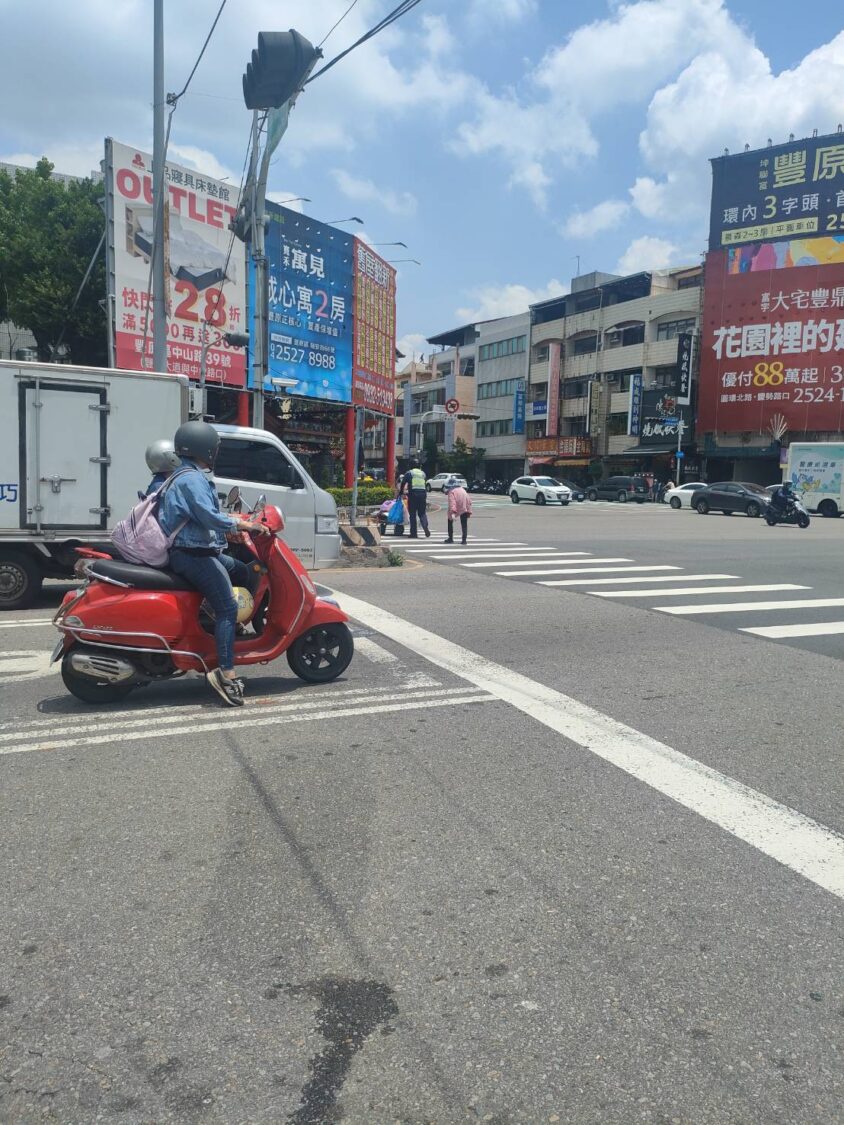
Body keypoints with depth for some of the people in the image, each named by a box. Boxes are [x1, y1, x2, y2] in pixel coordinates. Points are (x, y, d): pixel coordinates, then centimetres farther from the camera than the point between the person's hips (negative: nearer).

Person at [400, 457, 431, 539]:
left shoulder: (409, 473, 1)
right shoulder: (423, 473, 15)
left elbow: (403, 483, -1)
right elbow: (424, 485, 17)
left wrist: (401, 492, 11)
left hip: (413, 495, -3)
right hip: (423, 494, 3)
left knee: (412, 514, 3)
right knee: (422, 513, 10)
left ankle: (413, 533, 3)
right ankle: (426, 527, -16)